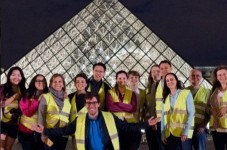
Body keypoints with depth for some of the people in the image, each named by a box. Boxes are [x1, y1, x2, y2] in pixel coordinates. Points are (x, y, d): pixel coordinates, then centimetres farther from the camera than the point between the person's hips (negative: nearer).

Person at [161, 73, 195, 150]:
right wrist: (163, 133, 1)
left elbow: (191, 113, -6)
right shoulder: (166, 97, 14)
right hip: (169, 134, 4)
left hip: (184, 133, -4)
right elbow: (163, 116, 11)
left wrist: (186, 131, -15)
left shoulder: (186, 93, 2)